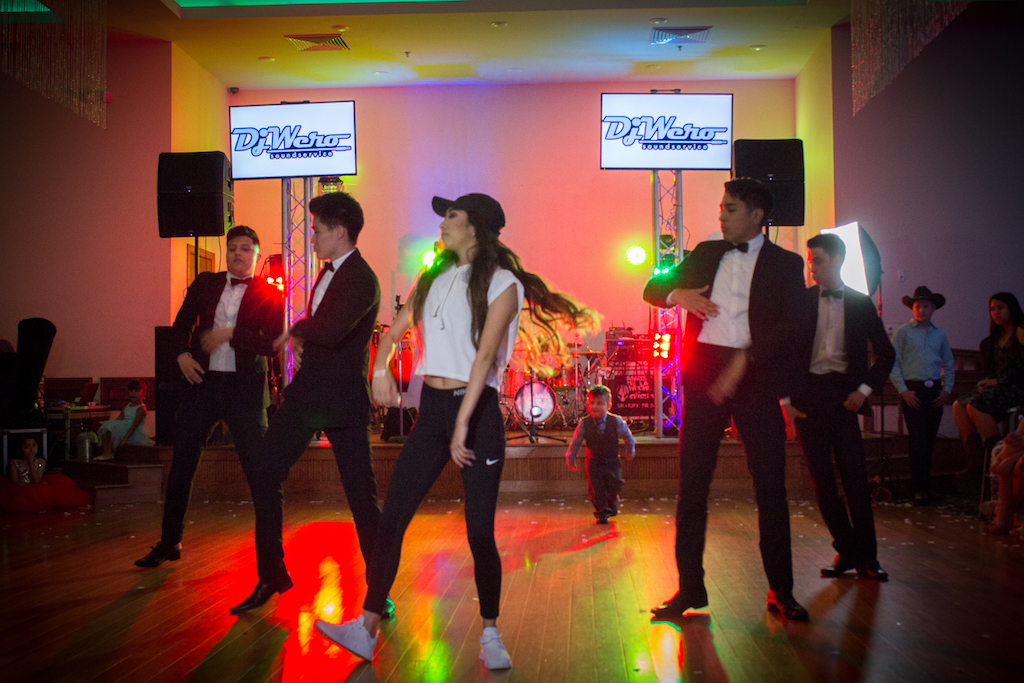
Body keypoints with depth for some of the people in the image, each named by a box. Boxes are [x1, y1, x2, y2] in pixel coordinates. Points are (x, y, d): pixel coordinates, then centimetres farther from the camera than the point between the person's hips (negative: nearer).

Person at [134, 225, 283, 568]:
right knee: (181, 465, 9)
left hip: (244, 388, -3)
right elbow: (182, 324, 17)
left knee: (259, 469, -3)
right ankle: (169, 542, 24)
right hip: (201, 383, 4)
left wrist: (230, 334, -17)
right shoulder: (204, 284, 11)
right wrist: (182, 354, -1)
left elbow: (272, 345, -9)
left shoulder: (270, 296, 0)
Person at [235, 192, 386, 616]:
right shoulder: (329, 271, 14)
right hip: (306, 393, 9)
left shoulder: (362, 281, -16)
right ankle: (271, 577, 23)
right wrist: (298, 339, 3)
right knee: (264, 478, 8)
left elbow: (329, 331, -31)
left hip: (343, 401, -9)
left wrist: (295, 330, -11)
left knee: (362, 496, -1)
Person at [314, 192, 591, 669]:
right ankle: (366, 629, 6)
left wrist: (463, 425, -22)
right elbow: (394, 332, 19)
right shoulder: (434, 279, 14)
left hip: (477, 410, -5)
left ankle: (490, 635, 15)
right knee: (391, 520, 0)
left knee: (480, 532, -2)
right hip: (431, 410, 6)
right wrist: (380, 369, -2)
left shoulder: (501, 284, -5)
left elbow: (485, 355, -15)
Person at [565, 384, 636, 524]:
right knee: (595, 489, -5)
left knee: (615, 485, -4)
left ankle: (612, 502, 29)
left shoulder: (616, 422, -12)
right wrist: (570, 459, 8)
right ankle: (602, 513, 15)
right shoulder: (584, 424, -11)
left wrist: (630, 451, 19)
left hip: (612, 462, 0)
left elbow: (628, 436, 7)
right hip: (594, 463, 0)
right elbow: (575, 442, 2)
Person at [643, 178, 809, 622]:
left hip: (755, 375, -2)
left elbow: (790, 327, -7)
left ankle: (781, 592, 14)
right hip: (704, 374, 3)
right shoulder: (705, 253, 16)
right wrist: (677, 293, -4)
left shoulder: (785, 264, 5)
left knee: (770, 486, 1)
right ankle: (690, 588, 13)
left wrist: (743, 360, -20)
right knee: (691, 483, 2)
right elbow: (653, 288, 19)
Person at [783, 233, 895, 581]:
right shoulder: (799, 301, 7)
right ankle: (846, 550, 13)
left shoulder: (860, 304, 8)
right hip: (808, 396, 1)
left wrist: (865, 389, 2)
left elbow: (885, 353, 14)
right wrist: (786, 399, 0)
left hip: (843, 394, -1)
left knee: (855, 476, -4)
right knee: (822, 478, 2)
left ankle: (866, 555, 6)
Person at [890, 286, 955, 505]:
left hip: (934, 392, 4)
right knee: (918, 440, -8)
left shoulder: (939, 335, 15)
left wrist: (946, 389, 7)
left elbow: (949, 365, 21)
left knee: (929, 441, 6)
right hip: (912, 391, -4)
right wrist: (903, 391, -9)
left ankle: (926, 486, 14)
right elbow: (892, 363, -2)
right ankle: (919, 489, -4)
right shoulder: (903, 332, 3)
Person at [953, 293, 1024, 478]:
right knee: (958, 405, -12)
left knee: (975, 406, -28)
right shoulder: (995, 338, 22)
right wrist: (987, 383, 2)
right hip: (997, 387, 8)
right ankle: (976, 460, -18)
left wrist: (998, 381, -15)